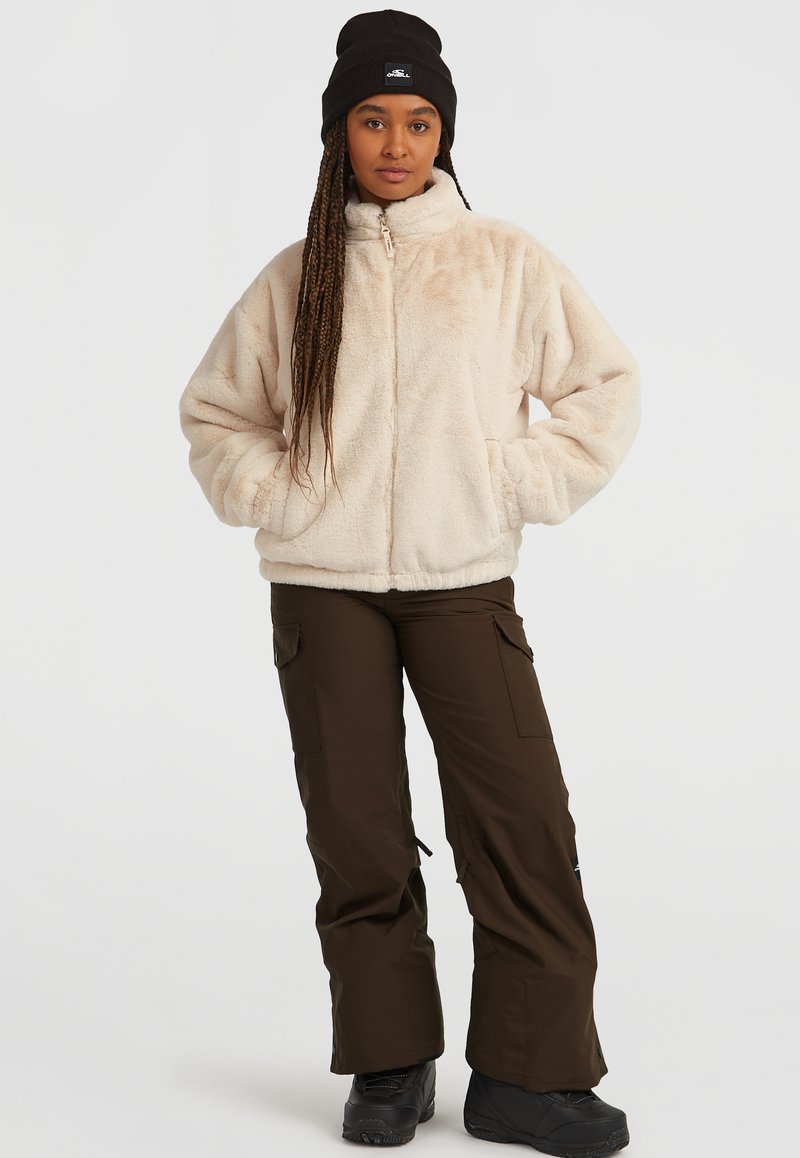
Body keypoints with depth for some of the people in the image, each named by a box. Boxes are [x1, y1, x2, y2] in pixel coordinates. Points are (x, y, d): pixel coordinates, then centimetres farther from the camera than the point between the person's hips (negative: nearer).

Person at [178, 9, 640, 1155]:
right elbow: (213, 410, 18)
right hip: (324, 593, 1)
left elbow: (607, 384, 9)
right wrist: (270, 497, 2)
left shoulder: (507, 261, 4)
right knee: (359, 836, 5)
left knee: (524, 827, -7)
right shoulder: (295, 278, 8)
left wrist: (524, 486, -1)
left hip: (465, 585, -1)